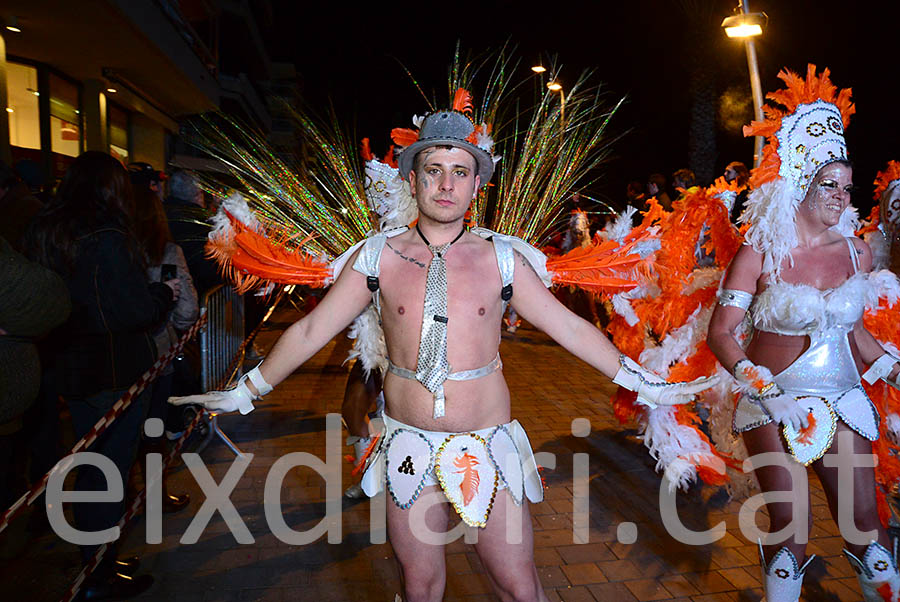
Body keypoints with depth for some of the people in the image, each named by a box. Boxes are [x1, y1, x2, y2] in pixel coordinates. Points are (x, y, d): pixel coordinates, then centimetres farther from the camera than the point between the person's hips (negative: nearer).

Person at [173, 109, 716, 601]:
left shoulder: (501, 257, -3)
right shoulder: (378, 256, -3)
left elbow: (570, 327, 3)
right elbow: (311, 331, 5)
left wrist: (644, 384, 5)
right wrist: (247, 392, 10)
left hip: (489, 446, 0)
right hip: (410, 447, 1)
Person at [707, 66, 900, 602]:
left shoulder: (857, 251, 4)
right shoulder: (759, 255, -9)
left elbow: (856, 330, 16)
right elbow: (721, 332, -12)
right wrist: (767, 392, -21)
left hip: (843, 400, 4)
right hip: (772, 402, -3)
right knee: (791, 528, 2)